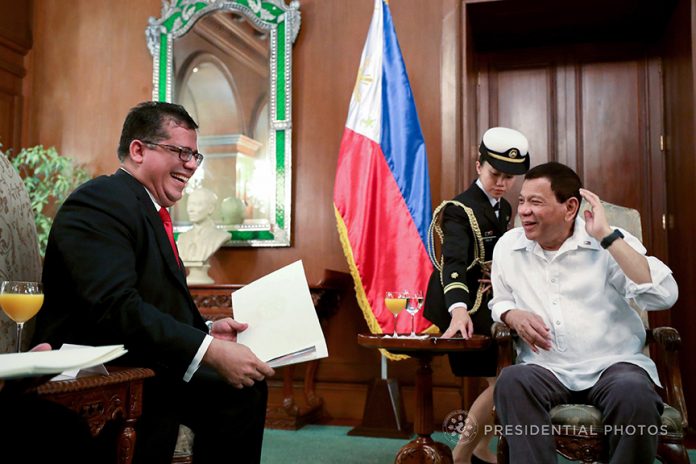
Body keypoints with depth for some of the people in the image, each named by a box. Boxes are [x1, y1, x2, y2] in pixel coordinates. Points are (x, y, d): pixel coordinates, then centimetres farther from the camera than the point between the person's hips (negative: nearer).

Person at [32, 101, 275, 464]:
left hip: (138, 365, 10)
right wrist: (209, 351, -31)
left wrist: (207, 332, -2)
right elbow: (116, 308, -28)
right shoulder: (101, 201, -15)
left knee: (243, 388, -3)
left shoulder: (151, 212, 16)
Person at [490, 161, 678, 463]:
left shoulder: (610, 243, -3)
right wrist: (513, 316, -5)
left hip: (613, 365, -1)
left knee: (633, 392, -34)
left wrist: (607, 236, -19)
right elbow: (499, 303, 21)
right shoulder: (507, 246, 7)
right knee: (512, 381, -31)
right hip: (547, 370, 2)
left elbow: (663, 297, -17)